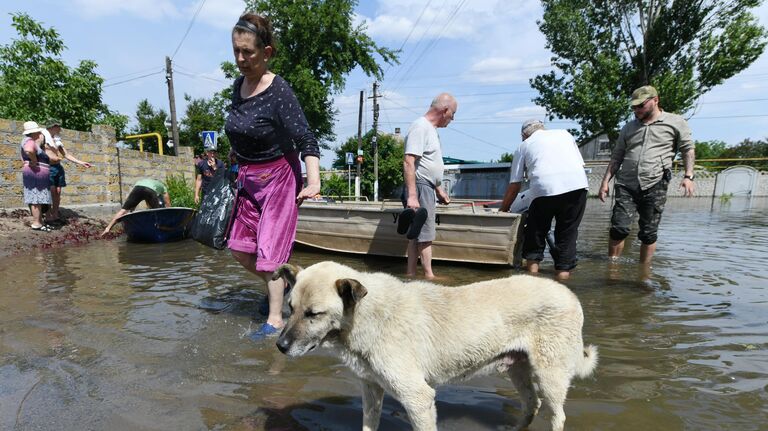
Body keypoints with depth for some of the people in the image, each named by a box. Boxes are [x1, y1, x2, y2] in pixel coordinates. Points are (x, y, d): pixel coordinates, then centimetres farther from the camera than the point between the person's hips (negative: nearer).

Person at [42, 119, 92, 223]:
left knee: (58, 192, 4)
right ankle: (49, 218, -7)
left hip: (58, 167, 7)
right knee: (51, 192, -10)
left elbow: (66, 154, 19)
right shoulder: (42, 136, -3)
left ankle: (55, 216, 10)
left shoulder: (57, 139, 18)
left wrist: (81, 162, 14)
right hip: (48, 167, -7)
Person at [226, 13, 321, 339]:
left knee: (269, 251, -2)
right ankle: (278, 284, 36)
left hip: (278, 177, -7)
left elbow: (306, 141, -27)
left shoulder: (279, 92, -19)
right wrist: (239, 160, 23)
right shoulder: (238, 86, 3)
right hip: (248, 178, 7)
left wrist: (314, 181, -40)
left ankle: (275, 320, 14)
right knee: (239, 248, 11)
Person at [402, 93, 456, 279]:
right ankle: (429, 275, 5)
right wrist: (411, 195, -28)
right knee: (426, 234, -4)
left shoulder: (431, 129, 18)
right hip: (420, 187, -10)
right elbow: (409, 162, -23)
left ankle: (410, 273, 18)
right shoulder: (420, 127, -14)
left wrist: (439, 190, 27)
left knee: (416, 234, 11)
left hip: (428, 187, 10)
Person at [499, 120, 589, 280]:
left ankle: (532, 262, 21)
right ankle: (563, 268, 14)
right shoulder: (564, 133, 28)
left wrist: (503, 210, 26)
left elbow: (514, 186, 18)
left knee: (536, 227, 18)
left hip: (544, 188, -2)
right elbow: (581, 164, 24)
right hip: (577, 184, 2)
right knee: (568, 230, 14)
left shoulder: (523, 146, 21)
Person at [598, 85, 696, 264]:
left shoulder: (676, 122, 8)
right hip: (626, 185, 2)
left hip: (655, 186, -2)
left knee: (649, 234, 3)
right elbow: (616, 157, 15)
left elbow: (688, 149, 9)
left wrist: (688, 176, -5)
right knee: (619, 228, -8)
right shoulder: (628, 128, 15)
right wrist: (605, 181, 8)